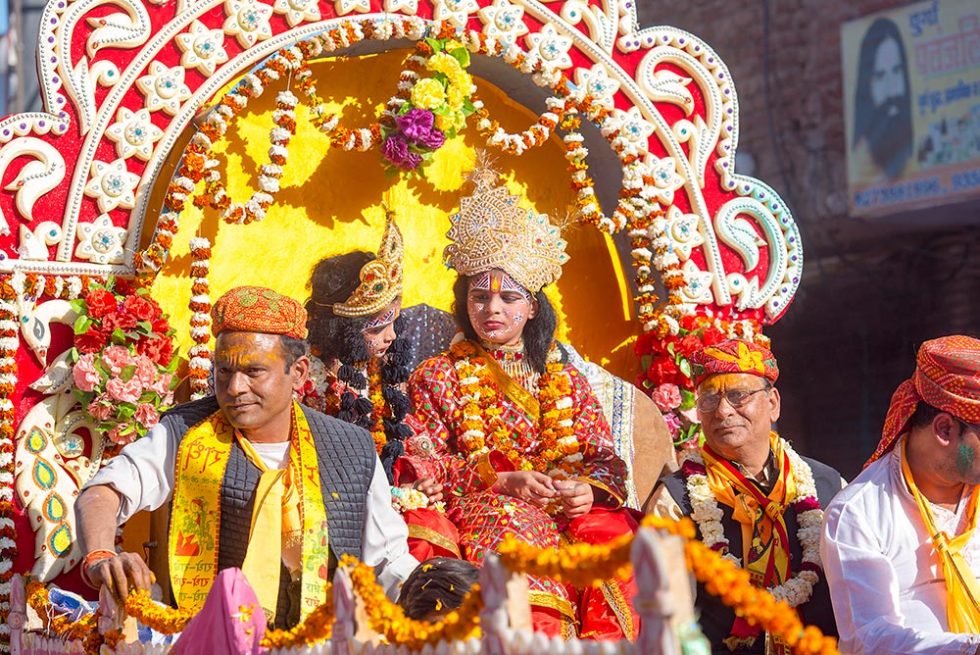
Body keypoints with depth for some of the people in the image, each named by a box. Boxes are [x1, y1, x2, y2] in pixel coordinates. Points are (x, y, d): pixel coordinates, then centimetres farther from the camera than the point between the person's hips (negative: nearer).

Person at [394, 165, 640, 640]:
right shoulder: (438, 377, 14)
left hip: (562, 513, 3)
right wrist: (502, 481, -10)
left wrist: (590, 488, -11)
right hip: (474, 513, -3)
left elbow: (604, 459, 13)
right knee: (513, 528, -36)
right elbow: (418, 465, 2)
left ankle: (604, 641, -19)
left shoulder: (565, 382, 21)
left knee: (613, 531, -27)